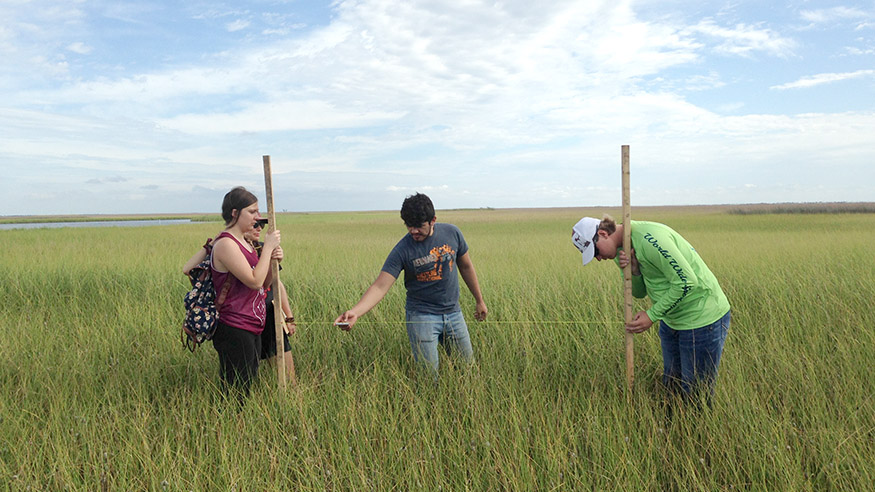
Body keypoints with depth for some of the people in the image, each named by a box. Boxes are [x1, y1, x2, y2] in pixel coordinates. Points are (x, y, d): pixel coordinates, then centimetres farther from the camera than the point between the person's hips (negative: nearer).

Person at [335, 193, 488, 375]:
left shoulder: (452, 233, -6)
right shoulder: (402, 250, -17)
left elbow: (466, 266, 8)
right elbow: (380, 286, -22)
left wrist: (479, 300, 15)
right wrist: (355, 312, -38)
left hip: (453, 312, 4)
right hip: (422, 316, -4)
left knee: (468, 367, 14)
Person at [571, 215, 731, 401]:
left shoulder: (648, 238, -26)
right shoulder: (622, 248, 3)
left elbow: (686, 281, -26)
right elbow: (640, 292, 6)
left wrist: (652, 315, -21)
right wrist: (633, 270, -15)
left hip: (703, 317, -9)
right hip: (671, 319, 9)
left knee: (696, 394, 2)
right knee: (671, 385, 19)